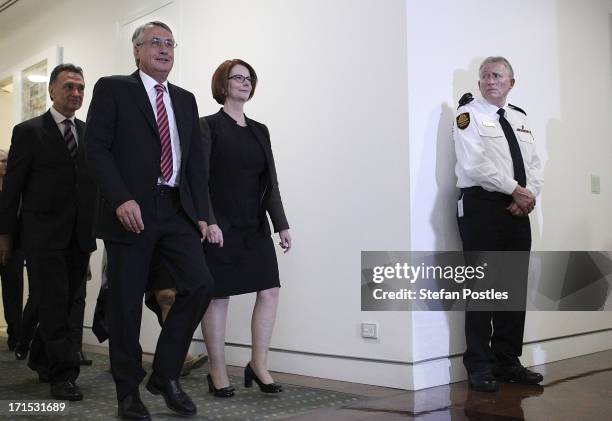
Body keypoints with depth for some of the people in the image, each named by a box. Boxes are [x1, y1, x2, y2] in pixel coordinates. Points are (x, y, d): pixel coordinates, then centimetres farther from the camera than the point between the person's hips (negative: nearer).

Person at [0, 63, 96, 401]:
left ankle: (41, 360, 33)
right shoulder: (28, 131, 0)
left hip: (79, 236, 5)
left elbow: (97, 180, 9)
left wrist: (95, 227, 1)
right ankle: (63, 374, 4)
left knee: (66, 305, 13)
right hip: (44, 235, -4)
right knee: (54, 306, -3)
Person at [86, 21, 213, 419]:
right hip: (131, 211, -4)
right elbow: (98, 148, -6)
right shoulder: (112, 89, 4)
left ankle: (166, 374, 9)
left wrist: (201, 213, 6)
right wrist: (121, 200, -18)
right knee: (127, 302, 1)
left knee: (200, 284, -9)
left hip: (177, 210, 4)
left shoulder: (186, 99, 18)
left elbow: (197, 161, 14)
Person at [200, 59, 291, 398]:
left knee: (269, 290, 1)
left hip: (256, 226, 6)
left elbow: (270, 182, 12)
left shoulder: (260, 130, 14)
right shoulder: (209, 126, -1)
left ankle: (258, 365, 14)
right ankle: (217, 373, 13)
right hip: (220, 226, -5)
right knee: (218, 296, 1)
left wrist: (281, 225, 6)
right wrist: (209, 222, -19)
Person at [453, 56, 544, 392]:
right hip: (482, 207, -6)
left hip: (517, 210, 6)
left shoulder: (521, 118, 19)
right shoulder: (469, 114, -2)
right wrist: (515, 189, -12)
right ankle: (480, 367, 6)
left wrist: (529, 195, -5)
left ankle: (507, 362, 18)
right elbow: (475, 165, -14)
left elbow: (534, 164, 14)